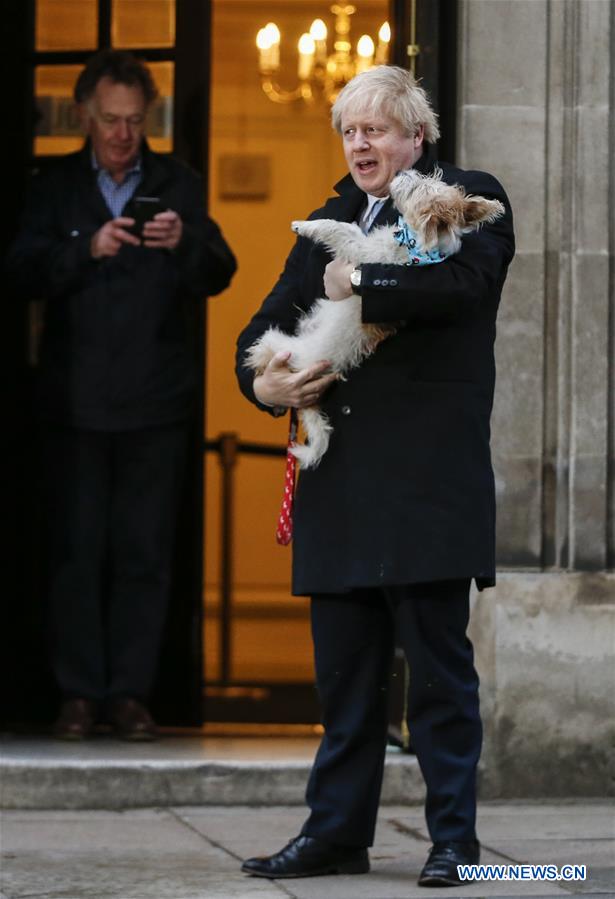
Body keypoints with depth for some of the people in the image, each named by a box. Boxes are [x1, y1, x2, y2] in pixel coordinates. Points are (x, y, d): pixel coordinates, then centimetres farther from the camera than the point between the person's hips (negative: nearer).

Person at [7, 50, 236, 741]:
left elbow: (219, 275, 0)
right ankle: (79, 693, 7)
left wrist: (184, 242, -21)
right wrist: (87, 249, -22)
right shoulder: (55, 188, 7)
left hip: (155, 403, 0)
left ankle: (130, 692, 6)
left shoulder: (177, 186, 8)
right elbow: (25, 274, -5)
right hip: (74, 403, 0)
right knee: (76, 550, 0)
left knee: (144, 553, 0)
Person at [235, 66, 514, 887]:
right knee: (344, 672, 8)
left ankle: (454, 837, 5)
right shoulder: (330, 222, 20)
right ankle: (335, 834, 14)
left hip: (428, 479, -6)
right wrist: (262, 381, -1)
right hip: (341, 482, 6)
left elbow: (463, 281, -20)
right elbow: (268, 324, 21)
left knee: (439, 662, -2)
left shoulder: (469, 200, 2)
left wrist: (357, 285, -11)